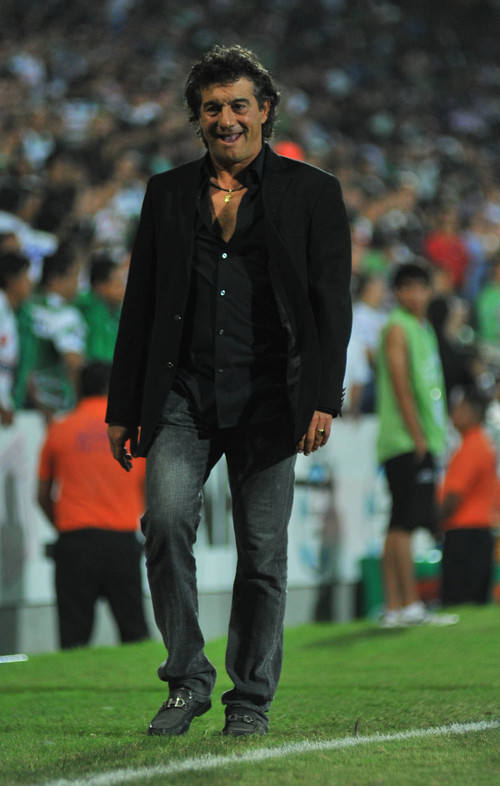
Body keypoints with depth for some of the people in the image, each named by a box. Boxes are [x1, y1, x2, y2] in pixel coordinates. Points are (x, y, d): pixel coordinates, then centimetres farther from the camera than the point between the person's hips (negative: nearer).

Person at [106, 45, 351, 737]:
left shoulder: (311, 192, 6)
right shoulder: (167, 193, 13)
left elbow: (332, 303, 1)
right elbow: (139, 306, 15)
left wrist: (324, 399, -10)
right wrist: (123, 408, 10)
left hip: (269, 397, -1)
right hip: (184, 393, 2)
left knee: (263, 551, 1)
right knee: (166, 521, -17)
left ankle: (251, 699, 13)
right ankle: (188, 679, -4)